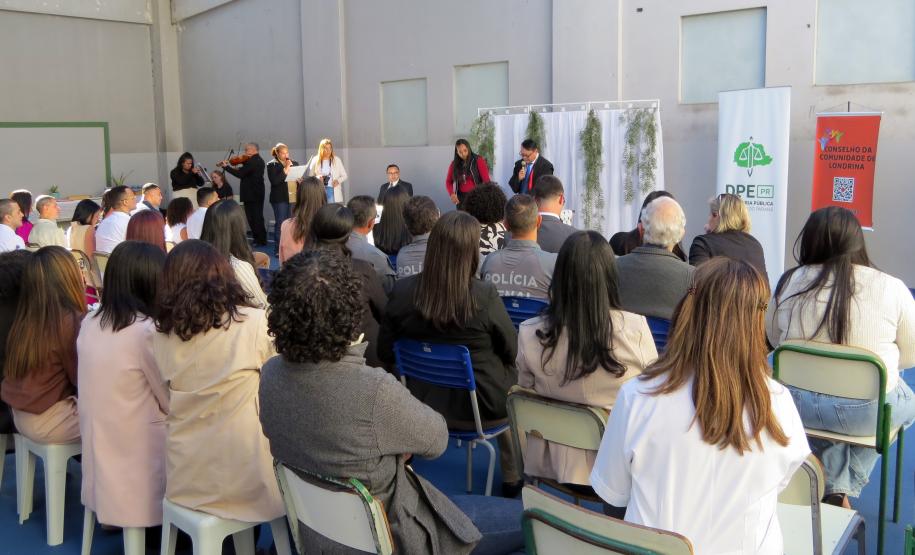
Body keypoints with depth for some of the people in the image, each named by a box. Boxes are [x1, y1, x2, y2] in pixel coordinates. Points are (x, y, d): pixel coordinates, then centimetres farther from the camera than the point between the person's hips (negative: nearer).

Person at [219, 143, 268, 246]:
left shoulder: (252, 161, -18)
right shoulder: (259, 160, 13)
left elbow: (240, 174, -23)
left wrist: (226, 167, -15)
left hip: (251, 195, -10)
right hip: (257, 194, 10)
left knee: (253, 218, -4)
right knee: (257, 217, 14)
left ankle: (260, 240, -1)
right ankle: (259, 239, 20)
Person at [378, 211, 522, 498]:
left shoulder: (401, 291, -15)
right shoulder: (484, 296, -25)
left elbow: (385, 353, -2)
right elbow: (512, 351, -10)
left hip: (422, 401, 4)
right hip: (479, 404, -4)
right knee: (517, 379, 28)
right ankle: (512, 476, 39)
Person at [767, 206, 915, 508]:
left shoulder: (789, 282, -8)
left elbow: (774, 338, 7)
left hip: (800, 404, 2)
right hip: (869, 413, -1)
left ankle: (833, 487, 20)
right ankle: (847, 489, 21)